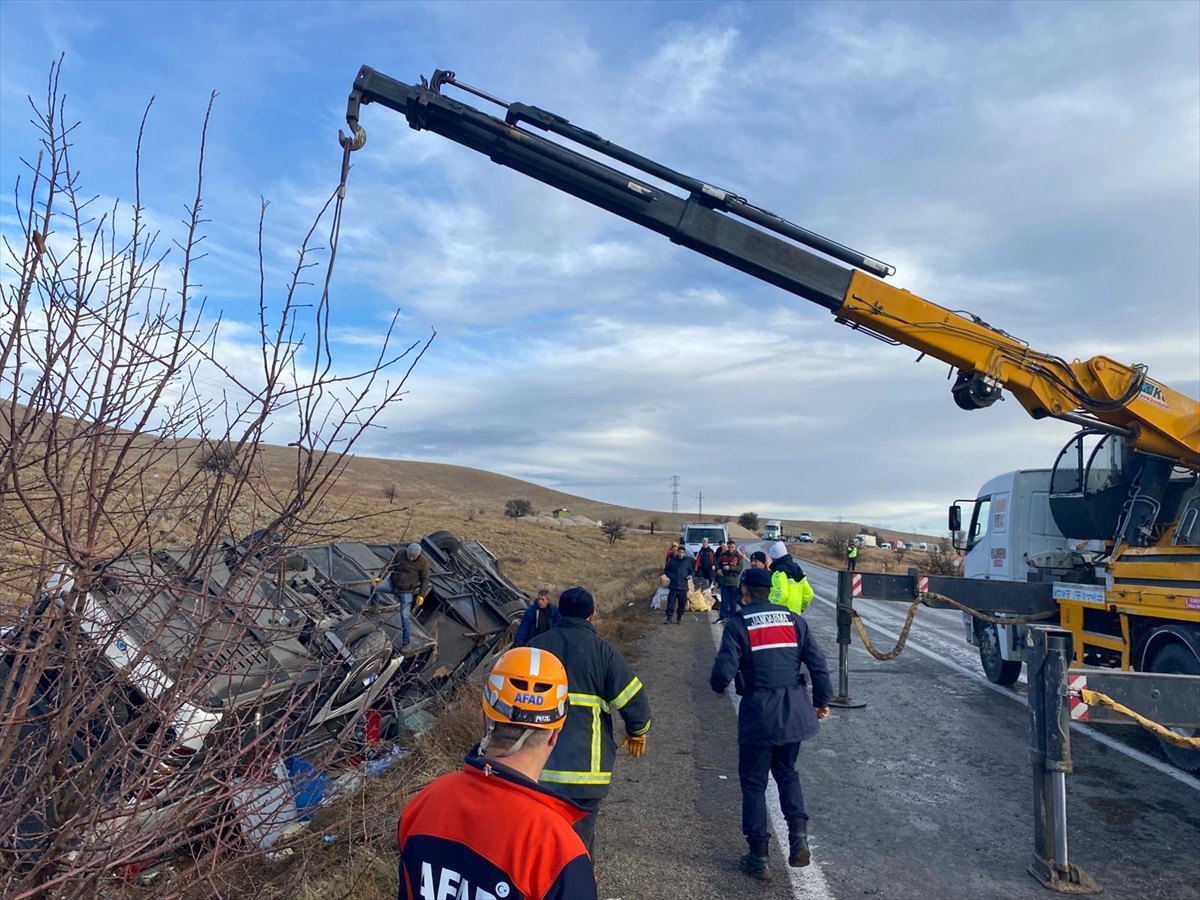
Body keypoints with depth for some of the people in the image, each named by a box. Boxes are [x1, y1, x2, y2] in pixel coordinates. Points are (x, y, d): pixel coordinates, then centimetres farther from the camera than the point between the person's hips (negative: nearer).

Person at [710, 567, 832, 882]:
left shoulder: (738, 624, -8)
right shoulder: (793, 620, 4)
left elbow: (724, 670, -15)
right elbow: (818, 663, 3)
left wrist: (718, 687, 7)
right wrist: (822, 700, 16)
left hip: (759, 713, -4)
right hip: (794, 710, 4)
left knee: (754, 783, 10)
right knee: (787, 772, 24)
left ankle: (759, 857, 16)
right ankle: (798, 836, 8)